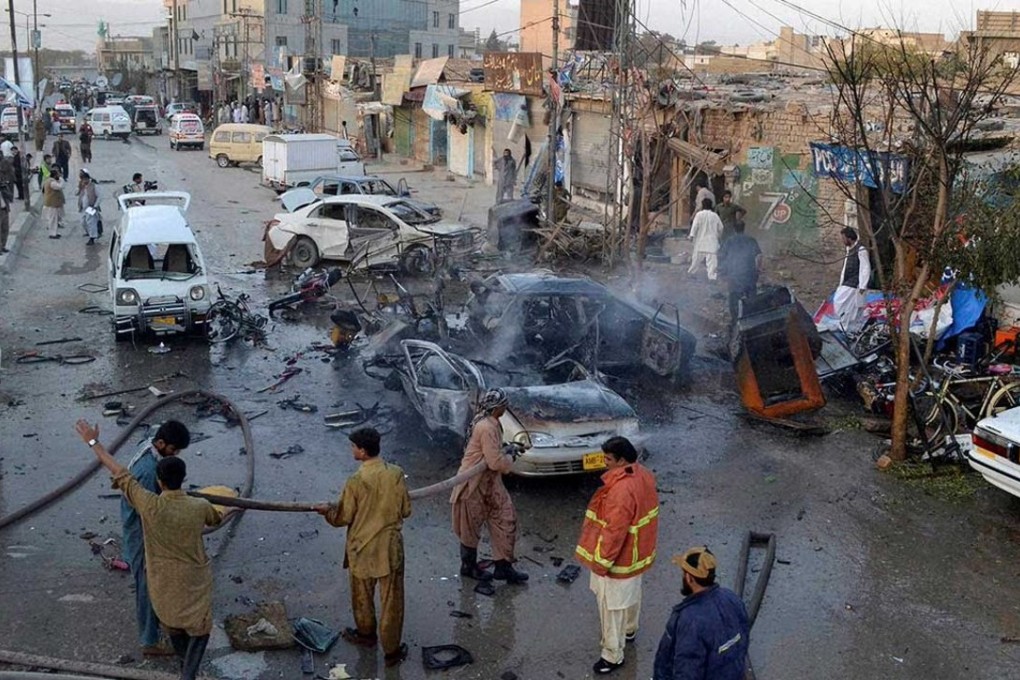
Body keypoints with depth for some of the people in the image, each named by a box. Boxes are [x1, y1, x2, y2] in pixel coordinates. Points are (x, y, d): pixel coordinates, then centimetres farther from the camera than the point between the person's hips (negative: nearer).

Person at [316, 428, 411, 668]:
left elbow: (343, 518, -9)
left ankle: (366, 634, 44)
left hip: (363, 548, -2)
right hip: (391, 546, 2)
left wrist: (327, 511, 11)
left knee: (362, 595, 23)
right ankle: (392, 650, 20)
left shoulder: (355, 481, -21)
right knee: (391, 599, 11)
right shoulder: (396, 473, -11)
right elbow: (406, 511, -1)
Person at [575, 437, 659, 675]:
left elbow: (614, 531, -30)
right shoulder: (643, 475, -5)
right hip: (637, 550, 9)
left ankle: (612, 655, 16)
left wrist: (602, 561, -20)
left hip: (620, 555, -9)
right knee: (631, 591, 29)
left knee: (612, 604, 5)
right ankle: (629, 630, 52)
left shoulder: (622, 490, -35)